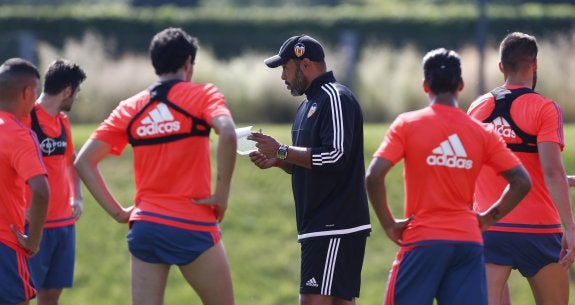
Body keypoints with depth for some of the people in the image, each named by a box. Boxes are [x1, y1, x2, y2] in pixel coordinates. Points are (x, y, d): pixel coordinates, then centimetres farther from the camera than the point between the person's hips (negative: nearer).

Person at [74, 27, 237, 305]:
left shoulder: (130, 107, 11)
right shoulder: (201, 95, -2)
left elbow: (84, 161, 7)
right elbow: (227, 134, -22)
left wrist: (117, 212, 8)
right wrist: (222, 193, -13)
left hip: (144, 227, 4)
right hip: (193, 228, -4)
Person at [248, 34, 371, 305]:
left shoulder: (335, 98, -12)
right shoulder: (309, 104, 20)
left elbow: (335, 156, -22)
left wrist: (282, 151, -15)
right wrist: (276, 160, 8)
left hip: (335, 225, -11)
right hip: (320, 226, 11)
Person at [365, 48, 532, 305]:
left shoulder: (407, 125, -2)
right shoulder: (482, 132, 6)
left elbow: (373, 177, -12)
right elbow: (521, 182, 3)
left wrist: (389, 224, -2)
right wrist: (488, 218, 10)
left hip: (423, 239, -3)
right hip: (469, 241, 3)